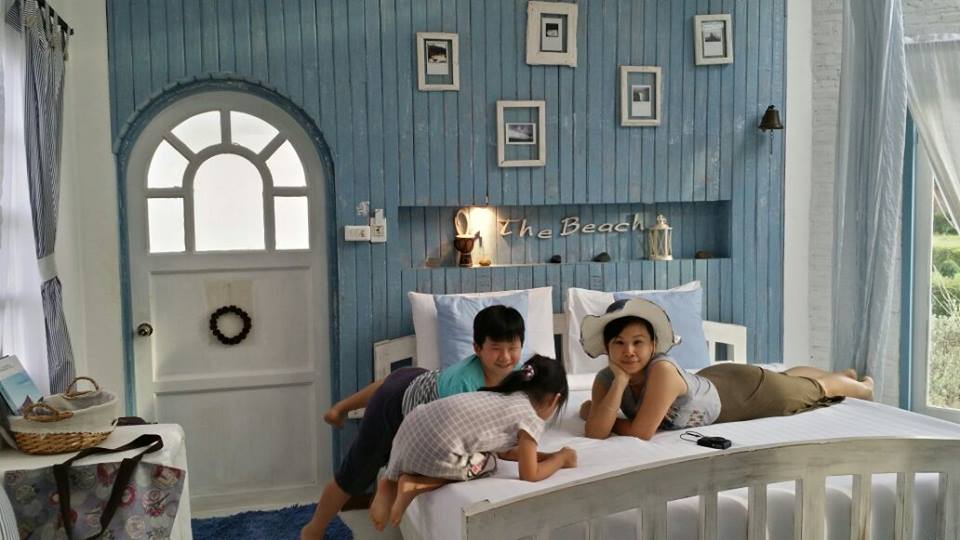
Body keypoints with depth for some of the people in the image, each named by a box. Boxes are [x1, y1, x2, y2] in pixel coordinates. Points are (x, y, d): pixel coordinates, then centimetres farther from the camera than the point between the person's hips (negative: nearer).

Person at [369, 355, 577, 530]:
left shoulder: (507, 396, 24)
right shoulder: (532, 420, 0)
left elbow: (504, 450, 34)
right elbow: (530, 475, 4)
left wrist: (547, 456, 33)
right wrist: (561, 458, 19)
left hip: (416, 425, 8)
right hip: (436, 447, -8)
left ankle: (391, 481, 14)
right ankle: (417, 485, 1)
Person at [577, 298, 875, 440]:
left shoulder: (662, 370, -45)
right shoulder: (606, 379, -27)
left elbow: (641, 432, -46)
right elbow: (595, 434, -38)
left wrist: (590, 412, -30)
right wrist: (620, 381, -44)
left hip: (745, 388, -6)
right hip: (711, 380, 6)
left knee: (815, 389, 25)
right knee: (785, 377, 35)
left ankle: (863, 387, 59)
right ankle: (845, 373, 68)